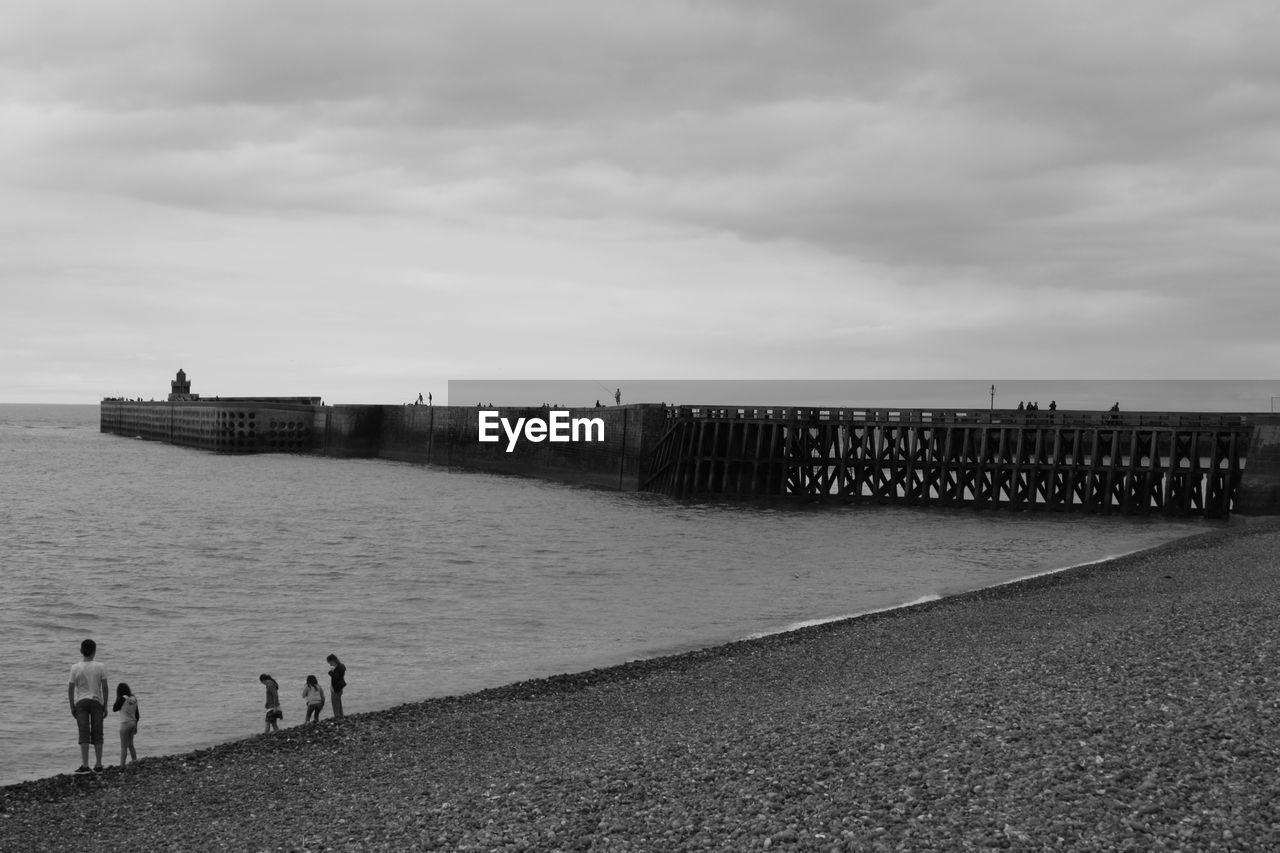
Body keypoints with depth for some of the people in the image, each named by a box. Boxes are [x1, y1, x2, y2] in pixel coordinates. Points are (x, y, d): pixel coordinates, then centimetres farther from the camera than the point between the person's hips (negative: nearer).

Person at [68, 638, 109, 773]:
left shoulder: (75, 668, -2)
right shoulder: (100, 667, -2)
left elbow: (70, 689, -1)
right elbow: (105, 688, -2)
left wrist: (72, 707, 6)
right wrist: (105, 706, 5)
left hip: (81, 703, -1)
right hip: (96, 702, 1)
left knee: (84, 734, -2)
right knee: (97, 734, 5)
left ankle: (85, 765, -8)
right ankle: (98, 765, 6)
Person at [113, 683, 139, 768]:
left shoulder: (122, 699, -14)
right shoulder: (134, 699, 5)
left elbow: (114, 709, -4)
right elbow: (137, 714, 11)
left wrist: (117, 698, -1)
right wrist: (135, 726, 20)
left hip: (125, 724, -6)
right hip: (133, 723, 7)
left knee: (123, 747, -3)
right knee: (130, 745, 19)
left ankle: (122, 765, -4)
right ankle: (135, 761, 20)